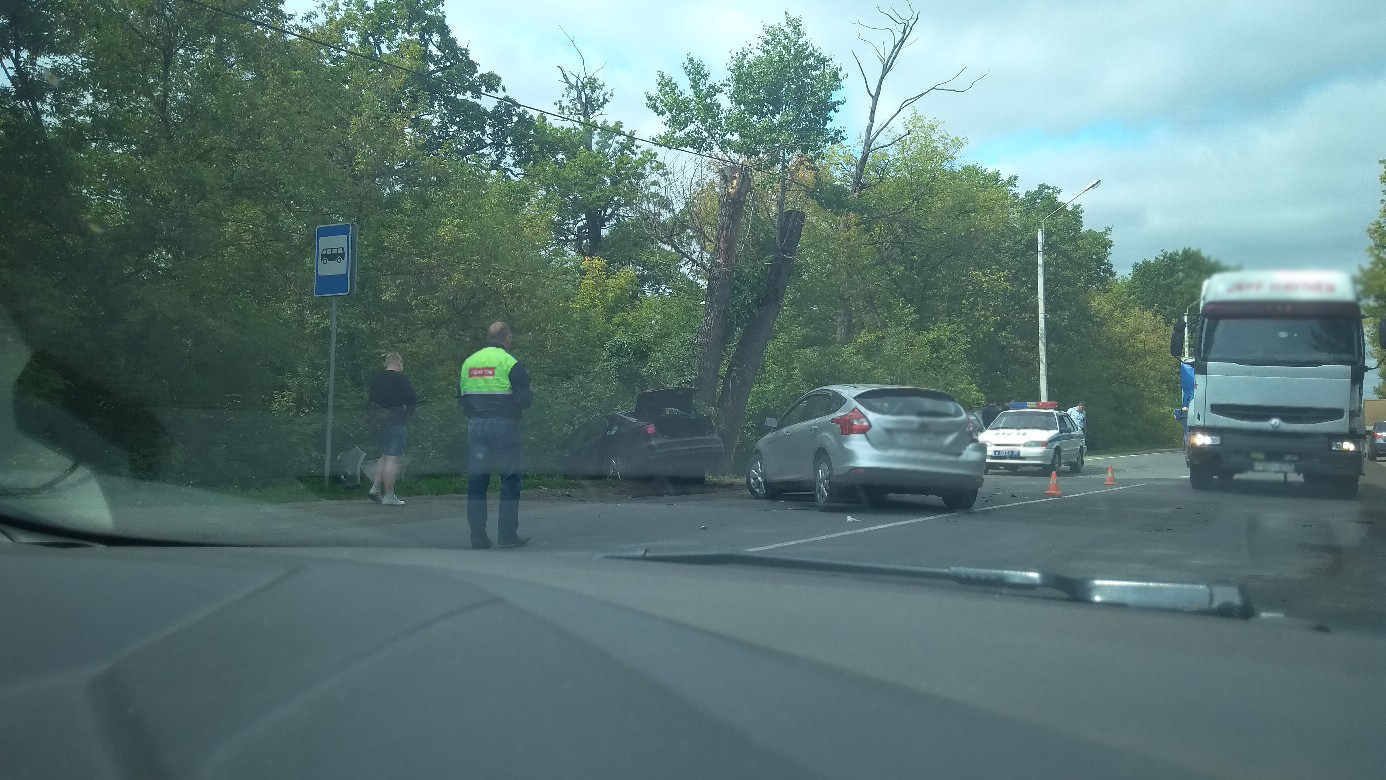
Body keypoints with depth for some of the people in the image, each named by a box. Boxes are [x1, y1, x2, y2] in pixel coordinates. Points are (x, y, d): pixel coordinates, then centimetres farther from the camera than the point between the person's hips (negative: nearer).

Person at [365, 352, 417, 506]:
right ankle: (389, 496, -5)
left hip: (377, 423, 7)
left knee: (385, 456, 19)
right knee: (392, 458, -5)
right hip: (395, 423, -6)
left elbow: (369, 401, 13)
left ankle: (375, 488, 13)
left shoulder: (376, 379, 9)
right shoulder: (402, 379, -8)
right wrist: (406, 415, 7)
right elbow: (412, 401, -9)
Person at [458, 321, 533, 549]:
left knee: (476, 481, 7)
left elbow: (461, 395, 12)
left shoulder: (468, 362, 10)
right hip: (504, 425, -5)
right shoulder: (510, 362, -7)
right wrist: (531, 396, 11)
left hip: (475, 426, 5)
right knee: (510, 479, 3)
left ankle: (478, 536, 7)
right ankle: (507, 534, 1)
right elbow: (524, 397, -10)